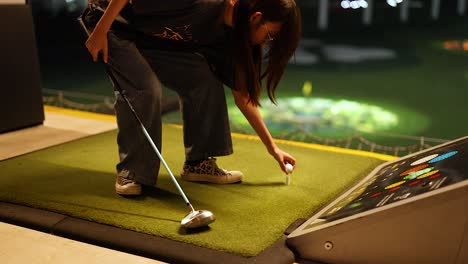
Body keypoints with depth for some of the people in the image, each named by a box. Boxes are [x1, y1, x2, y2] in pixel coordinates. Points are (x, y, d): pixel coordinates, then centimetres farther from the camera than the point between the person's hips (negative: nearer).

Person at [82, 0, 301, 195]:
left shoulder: (229, 37, -9)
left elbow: (243, 97, 0)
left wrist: (272, 147, 3)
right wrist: (100, 31, -25)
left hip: (155, 39, 7)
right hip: (113, 21, -6)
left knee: (205, 82, -6)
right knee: (145, 89, -24)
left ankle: (198, 163, 6)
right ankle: (129, 173, -6)